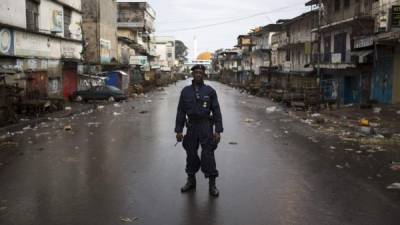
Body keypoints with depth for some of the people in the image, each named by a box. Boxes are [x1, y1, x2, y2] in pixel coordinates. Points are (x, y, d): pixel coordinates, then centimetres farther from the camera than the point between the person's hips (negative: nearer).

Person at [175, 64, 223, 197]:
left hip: (206, 126, -2)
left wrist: (218, 130, -9)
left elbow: (216, 111, -2)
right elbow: (181, 111, 5)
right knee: (191, 154, 11)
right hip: (191, 126, 2)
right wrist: (178, 130, 0)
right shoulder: (185, 91, 4)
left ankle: (212, 184, 7)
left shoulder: (210, 91, -1)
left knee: (208, 154, -5)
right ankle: (191, 181, 28)